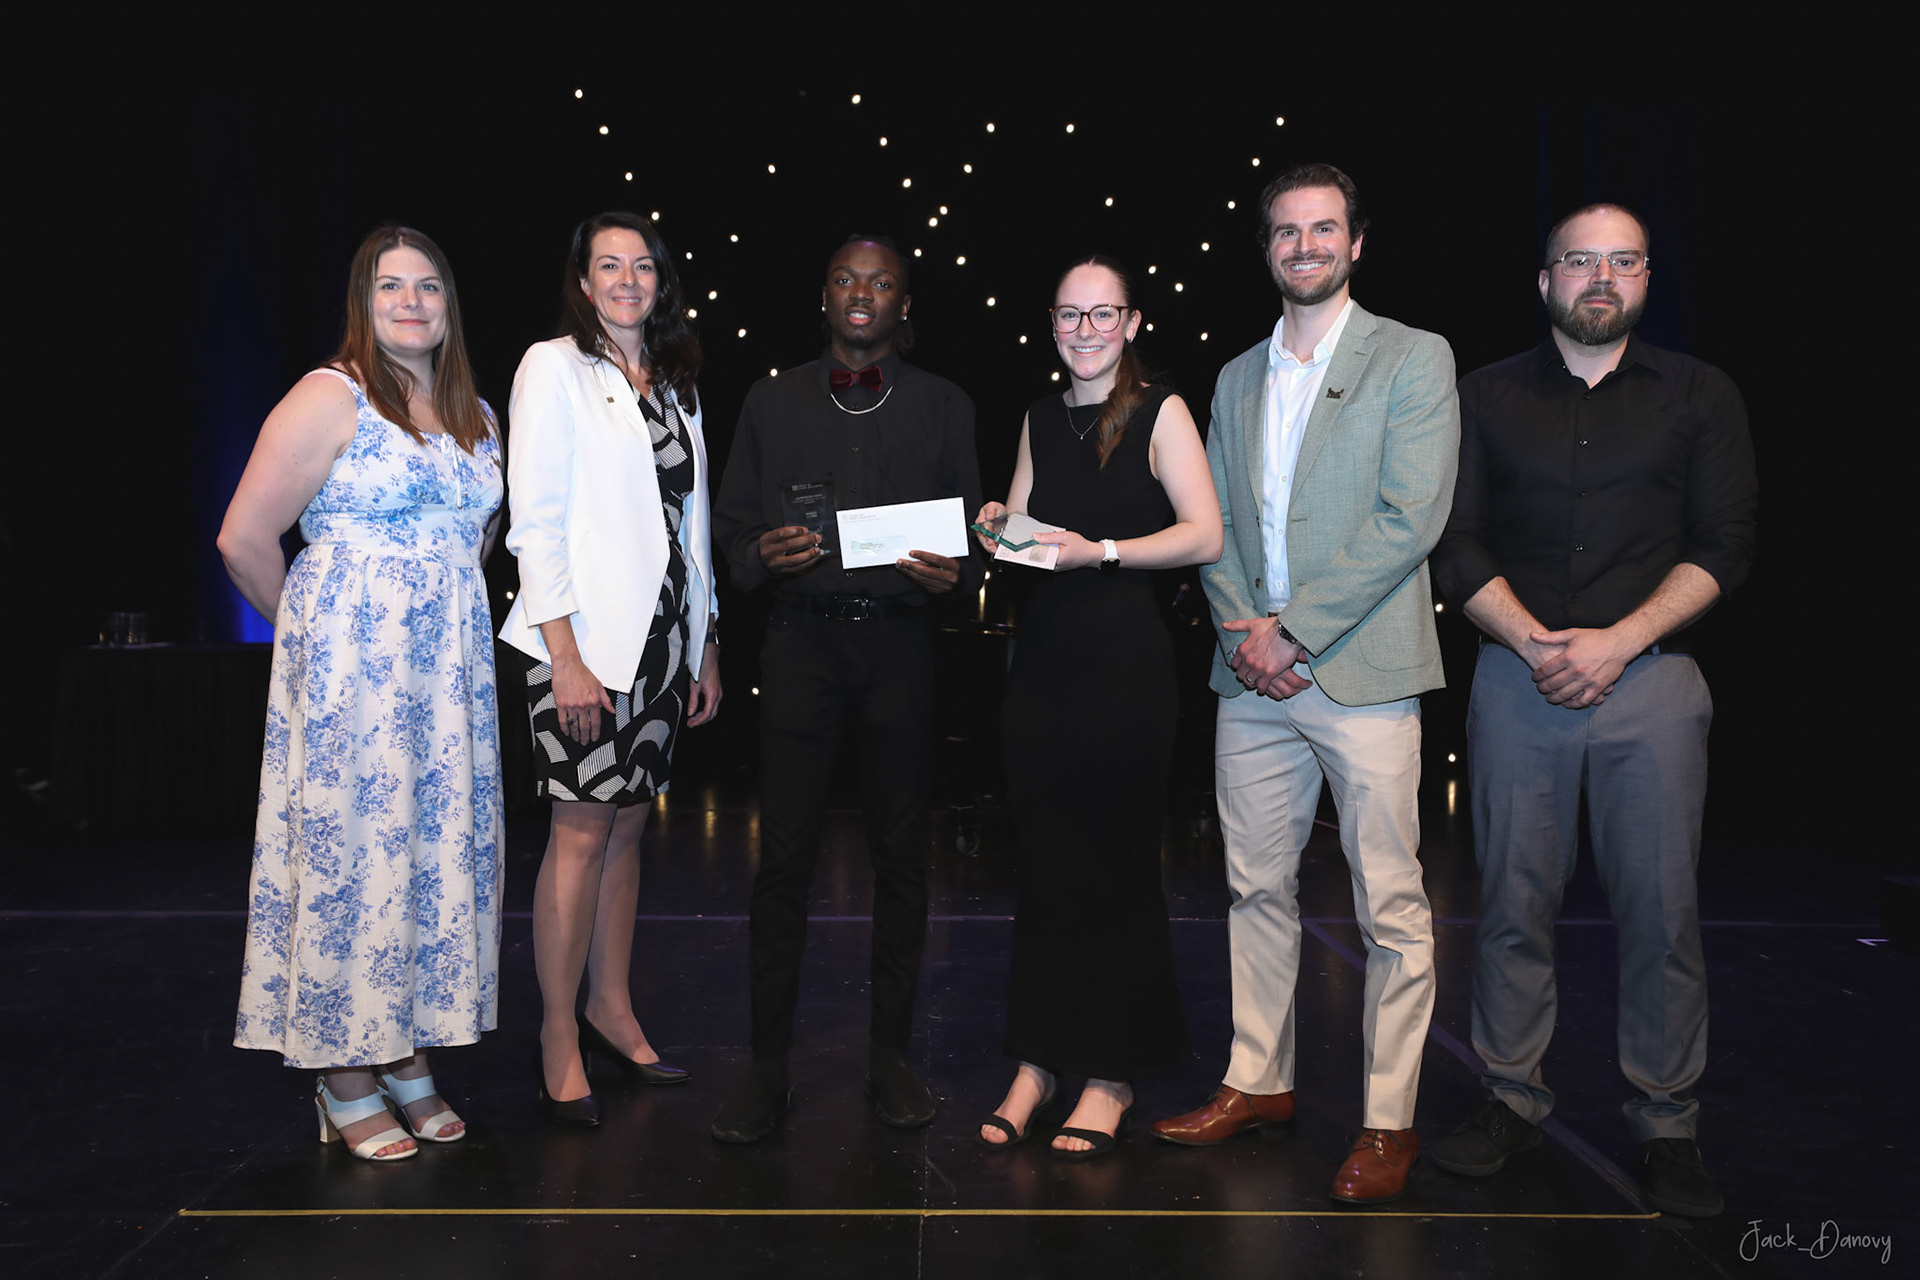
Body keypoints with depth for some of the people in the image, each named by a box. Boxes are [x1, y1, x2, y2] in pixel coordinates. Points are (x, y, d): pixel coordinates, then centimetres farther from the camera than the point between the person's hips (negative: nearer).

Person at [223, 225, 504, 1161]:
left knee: (441, 847, 8)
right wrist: (319, 632, 2)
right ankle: (345, 1078, 12)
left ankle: (409, 1055, 21)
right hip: (352, 665, -6)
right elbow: (244, 539, -8)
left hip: (451, 666, 6)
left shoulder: (475, 414, 13)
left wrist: (442, 617, 13)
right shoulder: (331, 397, -7)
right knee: (352, 847, -1)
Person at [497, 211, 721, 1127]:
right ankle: (560, 1037, 8)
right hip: (585, 635, -6)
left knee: (628, 822, 11)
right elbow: (535, 520, -9)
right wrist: (564, 654, -16)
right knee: (583, 832, -4)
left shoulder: (674, 386, 17)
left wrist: (706, 648, 14)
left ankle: (612, 1012, 22)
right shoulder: (554, 367, -2)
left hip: (662, 633, 6)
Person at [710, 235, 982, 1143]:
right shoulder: (774, 402, 12)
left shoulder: (943, 406, 11)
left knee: (900, 852, 4)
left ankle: (889, 1057, 17)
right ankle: (767, 1068, 7)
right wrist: (763, 555, -12)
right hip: (801, 636, 0)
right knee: (784, 853, -3)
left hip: (899, 640, 1)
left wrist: (952, 574, -12)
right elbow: (730, 525, 10)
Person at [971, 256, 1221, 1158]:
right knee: (1043, 864, 7)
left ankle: (1112, 1076, 15)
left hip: (1125, 660, -5)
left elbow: (1205, 534, -9)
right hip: (1042, 657, 5)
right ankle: (1038, 1062, 19)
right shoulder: (1041, 417, 15)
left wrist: (1101, 550, -18)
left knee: (1116, 867, 2)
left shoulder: (1159, 412, -2)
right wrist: (999, 528, 0)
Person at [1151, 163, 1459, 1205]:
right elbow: (1212, 523, 13)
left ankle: (1389, 1120, 12)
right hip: (1253, 676, 5)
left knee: (1391, 909, 0)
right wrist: (1242, 629, -4)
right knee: (1258, 888, 12)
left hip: (1363, 670, -5)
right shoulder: (1237, 377, 16)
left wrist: (1293, 631, -13)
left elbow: (1409, 521, -10)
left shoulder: (1414, 358, 0)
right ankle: (1259, 1081, 26)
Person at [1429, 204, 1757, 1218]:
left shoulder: (1699, 395, 10)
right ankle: (1513, 1099, 16)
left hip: (1650, 678, 0)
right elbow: (1457, 545, 5)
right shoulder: (1488, 396, 11)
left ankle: (1666, 1125, 13)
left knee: (1660, 906, -1)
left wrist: (1618, 641, -10)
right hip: (1517, 675, 1)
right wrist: (1536, 643, -9)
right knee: (1513, 899, 3)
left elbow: (1723, 546, 2)